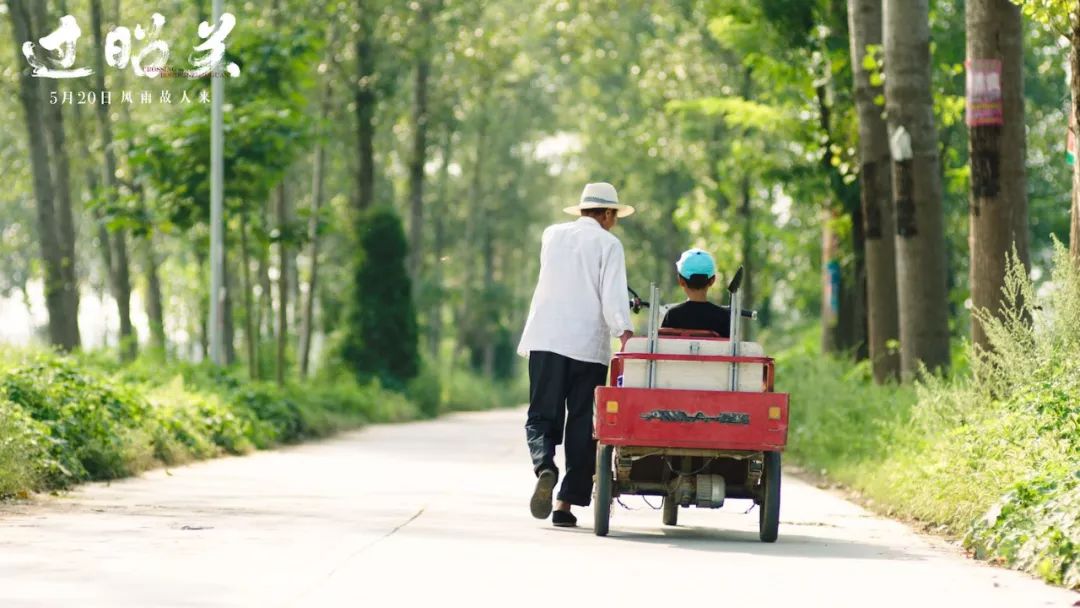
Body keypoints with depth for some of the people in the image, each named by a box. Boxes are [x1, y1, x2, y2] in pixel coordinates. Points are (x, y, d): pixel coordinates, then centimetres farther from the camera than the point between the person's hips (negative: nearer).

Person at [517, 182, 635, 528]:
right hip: (588, 345, -3)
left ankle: (545, 466, -24)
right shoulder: (608, 244, 0)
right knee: (582, 427, 5)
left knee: (541, 417, 6)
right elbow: (613, 296, -12)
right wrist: (625, 332, -20)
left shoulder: (551, 236, 13)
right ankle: (567, 503, 1)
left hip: (545, 341, 3)